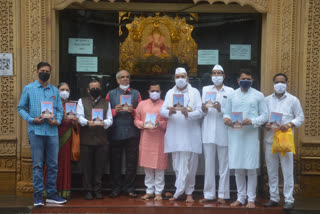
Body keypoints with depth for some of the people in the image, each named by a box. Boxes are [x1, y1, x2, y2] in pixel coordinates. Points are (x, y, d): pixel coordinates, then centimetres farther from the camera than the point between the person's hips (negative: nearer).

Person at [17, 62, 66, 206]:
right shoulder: (28, 89, 7)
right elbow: (21, 108, 5)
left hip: (52, 131, 3)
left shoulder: (55, 90, 15)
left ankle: (52, 194, 13)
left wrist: (57, 121, -4)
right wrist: (32, 119, -10)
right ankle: (38, 195, 4)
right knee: (37, 165, -3)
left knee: (53, 164, 4)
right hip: (36, 131, -3)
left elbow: (60, 110, 15)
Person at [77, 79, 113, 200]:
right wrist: (87, 122, -22)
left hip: (102, 140, 1)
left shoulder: (106, 103, 17)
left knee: (100, 167, 2)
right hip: (86, 139, -1)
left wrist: (104, 122, -17)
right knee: (86, 166, 0)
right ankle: (88, 191, 9)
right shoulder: (82, 101, 13)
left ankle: (98, 190, 13)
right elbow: (79, 117, -1)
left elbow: (110, 120, 6)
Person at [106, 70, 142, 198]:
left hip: (132, 133, 0)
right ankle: (116, 188, 12)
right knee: (115, 162, 2)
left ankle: (129, 188, 11)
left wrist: (133, 110, -11)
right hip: (115, 133, 0)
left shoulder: (136, 94, 14)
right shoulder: (111, 94, 13)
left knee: (131, 162, 1)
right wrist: (115, 111, -11)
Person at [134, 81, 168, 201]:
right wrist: (143, 124, -8)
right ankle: (149, 191, 18)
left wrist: (160, 124, -17)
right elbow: (136, 120, 11)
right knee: (147, 167, 7)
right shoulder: (142, 104, 11)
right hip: (146, 139, 3)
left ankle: (158, 192, 9)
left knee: (159, 167, -1)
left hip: (159, 140, -3)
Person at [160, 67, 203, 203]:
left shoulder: (194, 92, 7)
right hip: (174, 135, 3)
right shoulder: (170, 93, 15)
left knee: (189, 166, -3)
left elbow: (200, 112, -3)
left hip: (190, 135, -2)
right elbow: (162, 111, 5)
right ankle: (188, 192, 14)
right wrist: (169, 112, -18)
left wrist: (188, 114, -22)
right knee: (177, 165, 4)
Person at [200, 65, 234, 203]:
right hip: (208, 132, 2)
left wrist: (221, 109, -16)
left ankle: (222, 195, 8)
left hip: (223, 132, -2)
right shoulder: (205, 89, 15)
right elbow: (202, 112, 12)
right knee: (208, 164, 4)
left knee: (224, 164, 1)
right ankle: (209, 194, 11)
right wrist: (204, 110, -10)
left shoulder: (230, 91, 7)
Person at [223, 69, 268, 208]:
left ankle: (251, 199, 10)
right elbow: (227, 112, 15)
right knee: (238, 169, 7)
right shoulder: (232, 95, 12)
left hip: (251, 134, -2)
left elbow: (265, 115, 2)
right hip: (235, 135, 2)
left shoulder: (258, 95, 5)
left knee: (251, 169, 1)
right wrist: (226, 118, -9)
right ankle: (241, 197, 18)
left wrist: (252, 121, -15)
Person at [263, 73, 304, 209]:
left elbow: (300, 117, 4)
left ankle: (289, 200, 4)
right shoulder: (267, 100, 13)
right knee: (271, 171, 8)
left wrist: (289, 124, -13)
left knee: (287, 171, -4)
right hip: (270, 139, 3)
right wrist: (265, 125, -8)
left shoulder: (293, 100, 5)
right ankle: (274, 198, 17)